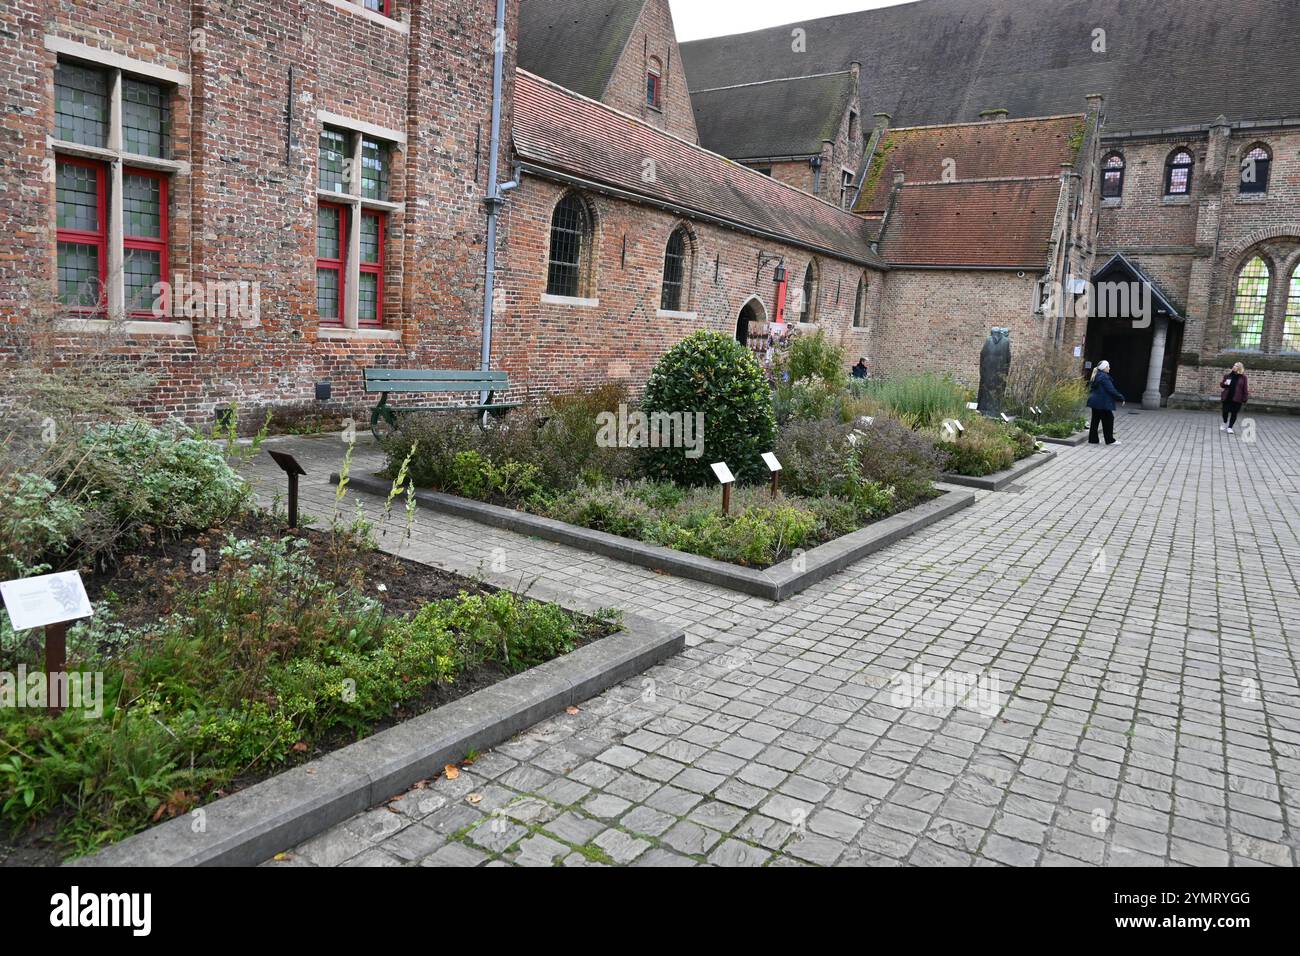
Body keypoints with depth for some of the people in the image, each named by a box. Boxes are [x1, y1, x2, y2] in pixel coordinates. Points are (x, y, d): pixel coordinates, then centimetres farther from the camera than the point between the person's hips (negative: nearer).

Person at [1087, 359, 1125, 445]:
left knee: (1095, 420, 11)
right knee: (1108, 420, 1)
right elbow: (1111, 390, -17)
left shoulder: (1096, 376, 12)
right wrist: (1121, 398, -8)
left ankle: (1092, 439, 13)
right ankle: (1110, 440, 8)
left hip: (1095, 402, 9)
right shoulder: (1104, 377, -16)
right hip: (1103, 403, -9)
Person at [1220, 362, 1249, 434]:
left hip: (1237, 399, -2)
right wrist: (1225, 384, -8)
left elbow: (1245, 388, -2)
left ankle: (1230, 427, 11)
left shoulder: (1243, 377, -2)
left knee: (1234, 413, 1)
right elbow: (1222, 385, 16)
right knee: (1225, 411, 6)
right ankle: (1225, 423, 34)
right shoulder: (1228, 376, 6)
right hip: (1227, 397, 2)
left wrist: (1245, 399, -6)